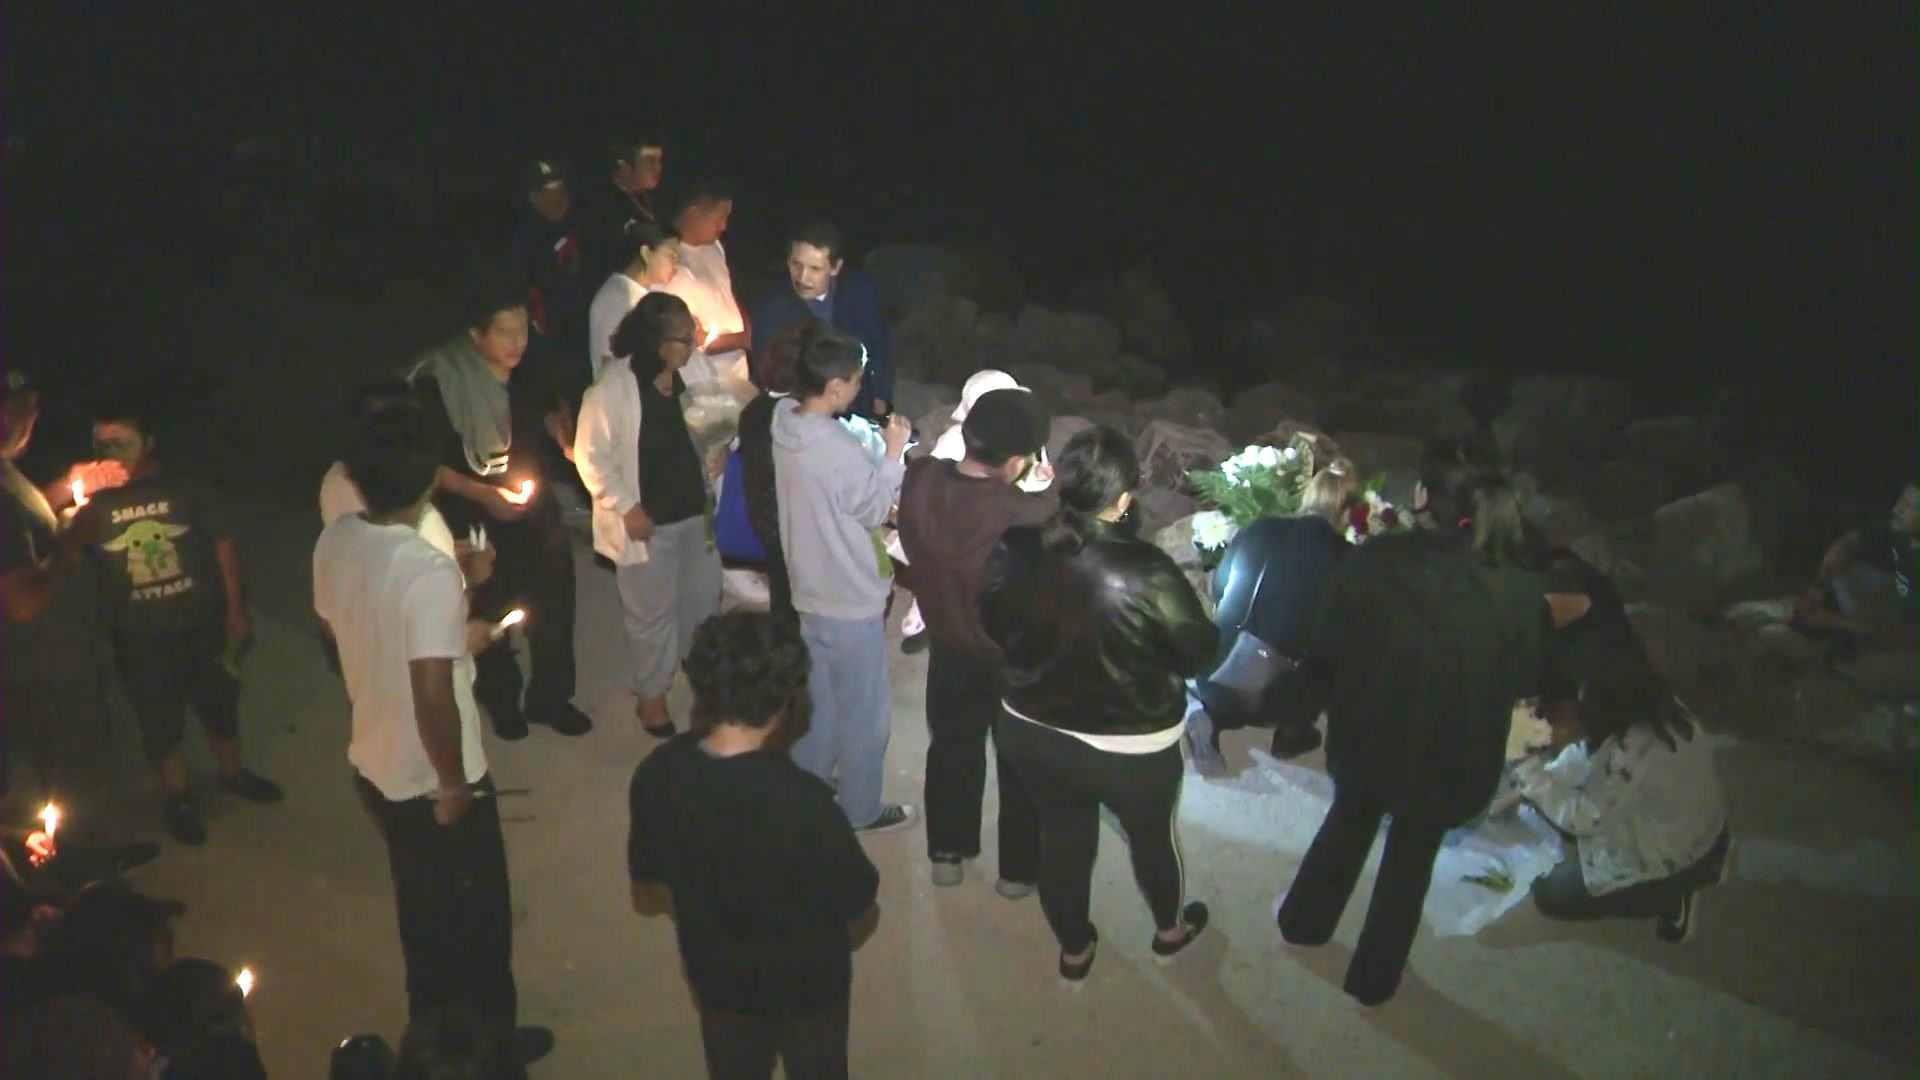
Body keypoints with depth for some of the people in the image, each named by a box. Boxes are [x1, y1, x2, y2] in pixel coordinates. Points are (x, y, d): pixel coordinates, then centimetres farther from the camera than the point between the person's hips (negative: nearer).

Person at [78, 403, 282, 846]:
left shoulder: (188, 490, -7)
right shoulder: (95, 503, -6)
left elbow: (224, 551, -1)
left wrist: (235, 611, -1)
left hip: (202, 626, 0)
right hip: (140, 640, 0)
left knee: (221, 708, 19)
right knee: (160, 726, 13)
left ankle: (232, 773, 44)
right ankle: (178, 798, 35)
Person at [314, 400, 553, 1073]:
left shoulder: (334, 541, -6)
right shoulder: (430, 573, -31)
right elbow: (434, 698, -31)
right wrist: (455, 782, -16)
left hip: (374, 768, 7)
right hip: (434, 784, -7)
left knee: (423, 909, 27)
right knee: (478, 915, 17)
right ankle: (487, 1044, 37)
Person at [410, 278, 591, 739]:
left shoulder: (529, 369, -10)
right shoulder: (437, 383, -22)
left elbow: (550, 410, 11)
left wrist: (566, 439, -9)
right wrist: (483, 494, -25)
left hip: (536, 508, 4)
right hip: (474, 517, -4)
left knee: (554, 602, 12)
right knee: (491, 613, 14)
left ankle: (550, 697, 35)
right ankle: (501, 699, 40)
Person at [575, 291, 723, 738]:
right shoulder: (614, 385, -20)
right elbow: (591, 456, -15)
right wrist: (626, 507, -17)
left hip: (694, 509, 6)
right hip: (648, 518, -6)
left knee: (703, 597, 20)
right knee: (653, 611, 10)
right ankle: (651, 695, 31)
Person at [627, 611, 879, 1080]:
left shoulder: (656, 775, -22)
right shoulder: (803, 802, -37)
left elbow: (646, 894, -3)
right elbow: (861, 910, -20)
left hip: (715, 972, 4)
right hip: (806, 979, -3)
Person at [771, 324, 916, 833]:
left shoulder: (786, 424, -4)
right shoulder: (840, 450, -31)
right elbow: (877, 510, -16)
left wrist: (875, 451, 2)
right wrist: (894, 452, -9)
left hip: (810, 590, 9)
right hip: (851, 601, -8)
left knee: (818, 697, 25)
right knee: (865, 711, 11)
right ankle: (861, 809, 28)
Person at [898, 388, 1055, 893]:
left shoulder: (920, 480, -19)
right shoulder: (1018, 515, -36)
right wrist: (1051, 488, -3)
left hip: (949, 650, 4)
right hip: (1014, 660, -4)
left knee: (952, 750, 26)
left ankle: (947, 854, 44)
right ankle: (1018, 870, 38)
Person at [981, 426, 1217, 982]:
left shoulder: (1017, 548, -16)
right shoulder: (1146, 571, -29)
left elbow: (994, 624, 1)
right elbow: (1197, 652, -14)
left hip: (1030, 731, 3)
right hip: (1130, 747, -3)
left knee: (1061, 837, 25)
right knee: (1150, 834, 25)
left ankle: (1074, 948, 47)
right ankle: (1170, 929, 52)